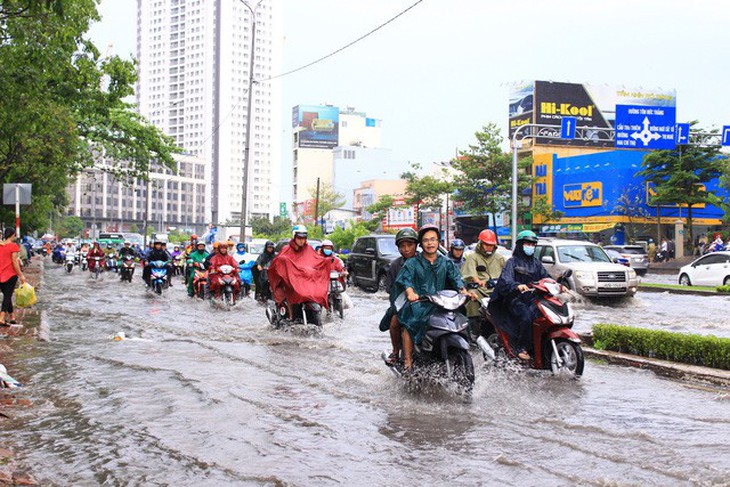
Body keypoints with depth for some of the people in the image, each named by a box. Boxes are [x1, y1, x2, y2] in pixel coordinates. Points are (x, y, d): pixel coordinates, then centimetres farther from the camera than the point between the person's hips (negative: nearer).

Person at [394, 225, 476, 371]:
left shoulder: (446, 263, 19)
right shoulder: (412, 263, 9)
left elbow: (456, 278, 4)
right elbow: (404, 279, -8)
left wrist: (464, 291, -17)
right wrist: (410, 292, -31)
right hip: (418, 303, -2)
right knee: (408, 322, -32)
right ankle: (407, 362, -27)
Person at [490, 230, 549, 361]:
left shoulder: (536, 262, 24)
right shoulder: (512, 262, 5)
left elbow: (545, 277, 19)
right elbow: (505, 280, -11)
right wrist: (517, 286, -32)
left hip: (533, 297, 5)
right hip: (516, 298, -5)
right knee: (526, 318, -31)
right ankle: (522, 348, -18)